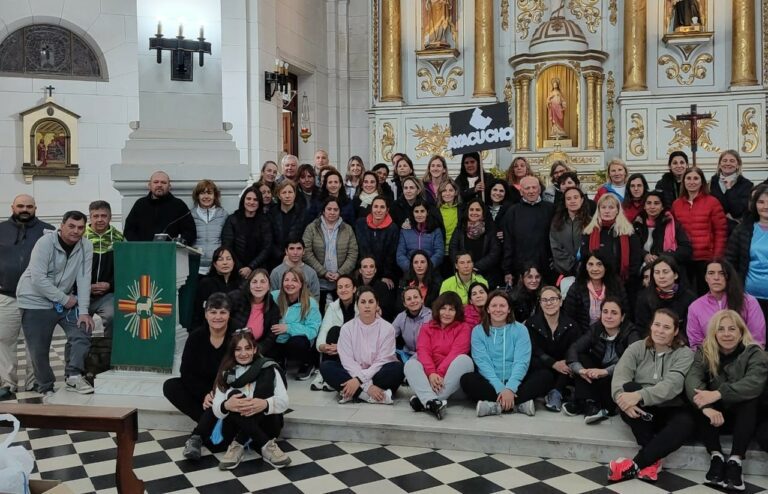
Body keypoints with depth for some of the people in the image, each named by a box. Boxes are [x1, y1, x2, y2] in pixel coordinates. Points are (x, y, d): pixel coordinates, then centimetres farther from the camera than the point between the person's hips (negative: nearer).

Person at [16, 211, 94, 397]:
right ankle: (46, 389, 19)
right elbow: (38, 279, -23)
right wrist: (65, 299, -20)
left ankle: (74, 376, -5)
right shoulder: (45, 243, -18)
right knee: (39, 350, 2)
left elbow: (84, 279, -9)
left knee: (83, 330, -12)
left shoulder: (86, 246, -6)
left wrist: (83, 311, -15)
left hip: (65, 300, 4)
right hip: (36, 300, -4)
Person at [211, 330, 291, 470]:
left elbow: (284, 401, -11)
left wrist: (265, 404, -33)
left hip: (266, 425, -1)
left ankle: (239, 444, -22)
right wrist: (226, 406, -31)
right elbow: (216, 409, -6)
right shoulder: (226, 373, 4)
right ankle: (266, 445, -27)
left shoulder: (269, 367, 0)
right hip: (239, 424, 1)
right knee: (234, 395, -26)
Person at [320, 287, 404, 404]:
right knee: (325, 366, -22)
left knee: (398, 367, -30)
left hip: (378, 375, -1)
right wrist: (367, 386, -24)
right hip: (354, 373, 1)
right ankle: (370, 396, -32)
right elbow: (347, 360, -11)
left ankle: (354, 394, -28)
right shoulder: (347, 328, -2)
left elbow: (382, 361, -12)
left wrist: (359, 380, -25)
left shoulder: (387, 328, -5)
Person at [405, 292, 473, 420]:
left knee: (465, 359, -28)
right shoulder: (427, 327, 14)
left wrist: (440, 373, -25)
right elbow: (422, 351, -4)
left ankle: (423, 400, -37)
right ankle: (433, 402, -48)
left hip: (453, 383, -2)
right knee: (411, 363, -21)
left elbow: (456, 353, -10)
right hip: (430, 378, 2)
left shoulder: (463, 328, 6)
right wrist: (431, 373, -24)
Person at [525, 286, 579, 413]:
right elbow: (534, 350, -13)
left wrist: (569, 364, -31)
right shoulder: (531, 323, -2)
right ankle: (561, 392, -23)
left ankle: (556, 393, -26)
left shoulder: (570, 324, 1)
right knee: (534, 361, -32)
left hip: (564, 373, 1)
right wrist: (554, 364, -28)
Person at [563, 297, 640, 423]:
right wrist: (580, 369, -36)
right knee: (581, 357, -18)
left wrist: (605, 371, -46)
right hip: (597, 374, 4)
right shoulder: (595, 329, -4)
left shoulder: (630, 333, -15)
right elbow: (573, 350, -16)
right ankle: (587, 403, -22)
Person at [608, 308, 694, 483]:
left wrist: (640, 395, -37)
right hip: (641, 410, 2)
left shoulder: (685, 354, -2)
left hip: (669, 409, -1)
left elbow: (672, 385, -21)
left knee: (686, 423, -35)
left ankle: (634, 464, -28)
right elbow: (620, 376, -13)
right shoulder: (636, 348, 4)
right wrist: (624, 397, -37)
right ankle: (652, 458, -24)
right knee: (629, 389, -31)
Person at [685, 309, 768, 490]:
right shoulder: (704, 353, -4)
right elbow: (692, 379, -24)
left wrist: (718, 394, -43)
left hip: (744, 418, -1)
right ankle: (716, 456, -25)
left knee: (751, 399, -31)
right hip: (716, 416, 1)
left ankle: (735, 460, -32)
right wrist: (706, 406, -44)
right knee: (701, 399, -28)